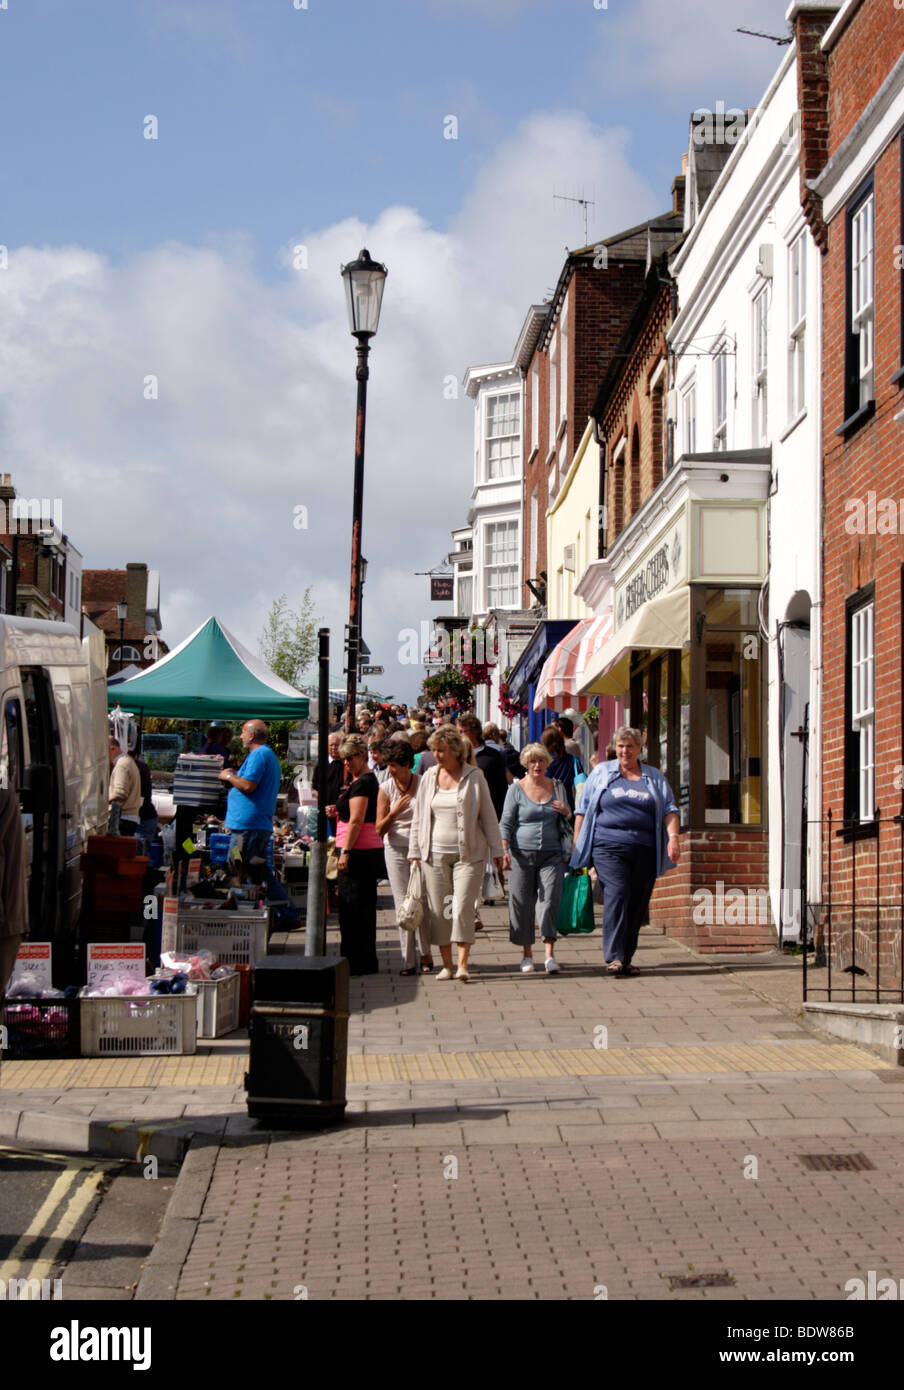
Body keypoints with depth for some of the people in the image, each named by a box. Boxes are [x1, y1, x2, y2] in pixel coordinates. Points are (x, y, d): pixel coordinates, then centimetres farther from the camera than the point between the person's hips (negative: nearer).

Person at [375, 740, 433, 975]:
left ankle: (426, 954, 12)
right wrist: (394, 812, -14)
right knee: (403, 904, -1)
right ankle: (408, 960, 2)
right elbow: (380, 829, 2)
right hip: (396, 849, 1)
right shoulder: (386, 789, 2)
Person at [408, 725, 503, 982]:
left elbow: (488, 816, 3)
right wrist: (414, 852, 10)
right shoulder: (428, 778, 7)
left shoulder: (474, 777, -2)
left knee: (462, 907, -11)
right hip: (435, 853, 3)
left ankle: (462, 964, -7)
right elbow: (418, 818, 13)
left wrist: (496, 850, 3)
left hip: (467, 853, -3)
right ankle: (446, 965, 10)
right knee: (439, 910, 2)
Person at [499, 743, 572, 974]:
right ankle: (527, 954, 16)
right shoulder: (516, 789, 3)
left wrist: (566, 812, -2)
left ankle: (550, 955, -10)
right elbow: (505, 822, 2)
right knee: (522, 903, 2)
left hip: (552, 853, 1)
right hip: (522, 853, -1)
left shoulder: (557, 787, 11)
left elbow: (567, 822, 21)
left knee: (549, 900, -9)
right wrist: (504, 850, -10)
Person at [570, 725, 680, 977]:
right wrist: (577, 845, 7)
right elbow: (583, 810, 13)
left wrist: (673, 836, -5)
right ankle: (614, 957, -21)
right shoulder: (601, 773, 13)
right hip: (609, 847, -2)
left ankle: (626, 959, 10)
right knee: (617, 896, -18)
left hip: (645, 851, 2)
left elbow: (669, 810, 12)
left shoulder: (655, 777, 17)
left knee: (637, 905, 1)